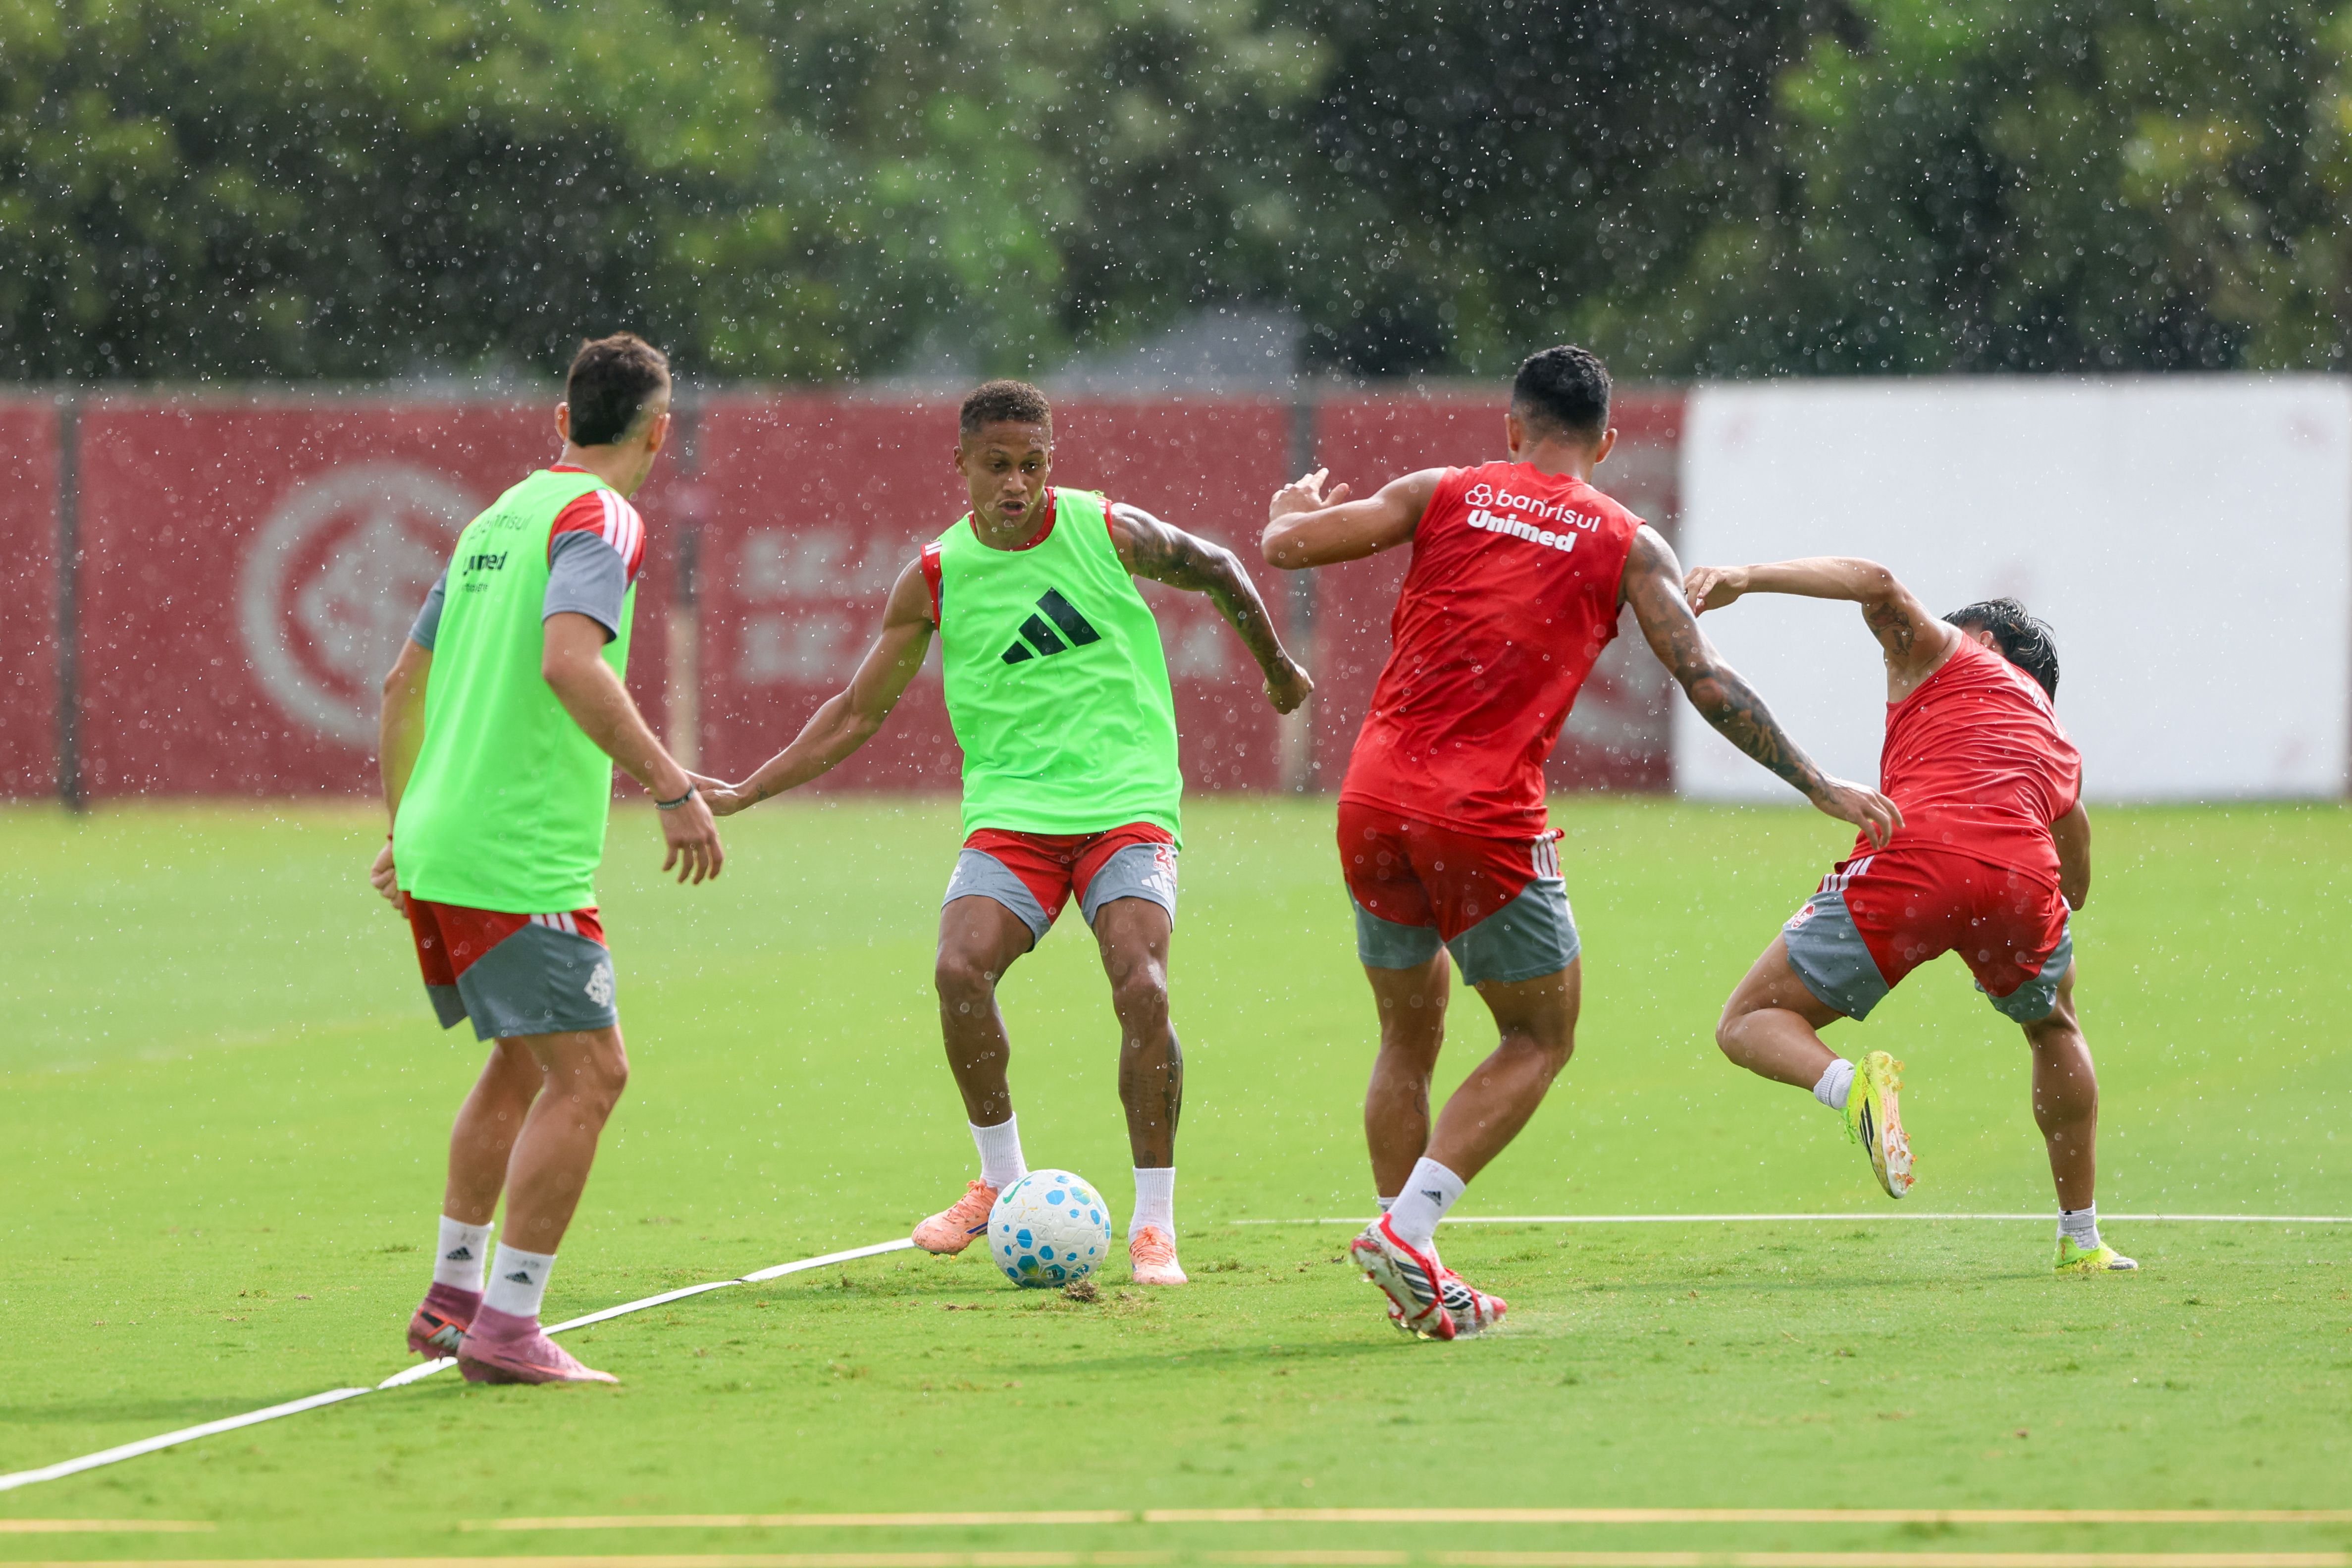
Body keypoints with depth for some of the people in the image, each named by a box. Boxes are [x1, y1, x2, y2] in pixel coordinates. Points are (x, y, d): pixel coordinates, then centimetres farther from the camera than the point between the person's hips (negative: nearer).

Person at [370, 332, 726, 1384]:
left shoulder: (497, 519, 18)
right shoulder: (600, 520, -8)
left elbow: (405, 682, 23)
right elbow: (570, 664, -26)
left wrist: (405, 825, 32)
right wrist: (670, 788, -25)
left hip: (436, 847, 9)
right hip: (520, 857, -9)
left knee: (522, 1063, 23)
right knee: (588, 1072, -7)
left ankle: (453, 1297, 27)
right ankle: (506, 1329, -9)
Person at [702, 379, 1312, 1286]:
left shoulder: (1111, 533, -2)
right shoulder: (936, 578, 1)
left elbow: (1217, 572, 18)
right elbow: (859, 712, 8)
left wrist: (1277, 669, 31)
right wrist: (745, 793, 1)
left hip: (1128, 802, -1)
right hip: (1010, 810, 1)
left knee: (1141, 985, -22)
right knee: (961, 969, -23)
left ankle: (1153, 1222, -9)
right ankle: (1000, 1182, -1)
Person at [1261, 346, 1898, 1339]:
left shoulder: (1442, 495, 9)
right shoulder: (1626, 546, 5)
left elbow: (1285, 546, 6)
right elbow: (1707, 683, 1)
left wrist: (1291, 511, 31)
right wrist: (1820, 788, 7)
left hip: (1372, 804, 3)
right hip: (1485, 823, -3)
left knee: (1408, 1043, 18)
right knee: (1540, 1040, 12)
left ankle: (1414, 1280, 15)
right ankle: (1407, 1229, -6)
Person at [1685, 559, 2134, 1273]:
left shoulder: (1949, 655, 25)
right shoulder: (2060, 749, 37)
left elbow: (1876, 583, 7)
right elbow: (2076, 888, 42)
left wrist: (1745, 578, 1)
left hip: (1912, 860, -4)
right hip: (2024, 881, 4)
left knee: (1748, 1024, 9)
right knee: (2054, 1030, 37)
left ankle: (1849, 1084, -25)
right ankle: (2082, 1241, 33)